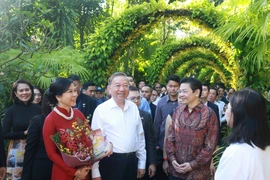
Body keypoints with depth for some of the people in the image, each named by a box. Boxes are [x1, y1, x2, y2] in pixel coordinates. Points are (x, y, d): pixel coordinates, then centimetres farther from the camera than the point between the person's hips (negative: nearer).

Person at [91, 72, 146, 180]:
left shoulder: (133, 107, 6)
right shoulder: (101, 110, -8)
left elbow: (140, 136, 10)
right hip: (111, 162, -4)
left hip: (132, 161, 4)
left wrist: (142, 163, 11)